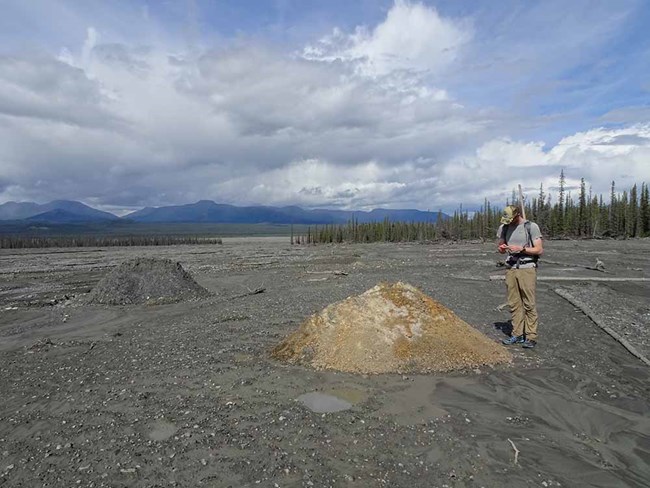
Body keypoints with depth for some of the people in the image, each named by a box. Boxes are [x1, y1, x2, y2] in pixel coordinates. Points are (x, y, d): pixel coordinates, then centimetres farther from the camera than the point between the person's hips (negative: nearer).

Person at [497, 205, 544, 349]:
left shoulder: (531, 227, -5)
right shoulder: (504, 227, 10)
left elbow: (539, 250, -7)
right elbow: (501, 248, 19)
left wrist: (521, 249, -18)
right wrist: (501, 249, -4)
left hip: (527, 268, -5)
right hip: (511, 268, 5)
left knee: (529, 304, -3)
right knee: (514, 303, 5)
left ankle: (531, 337, 3)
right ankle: (517, 334, 12)